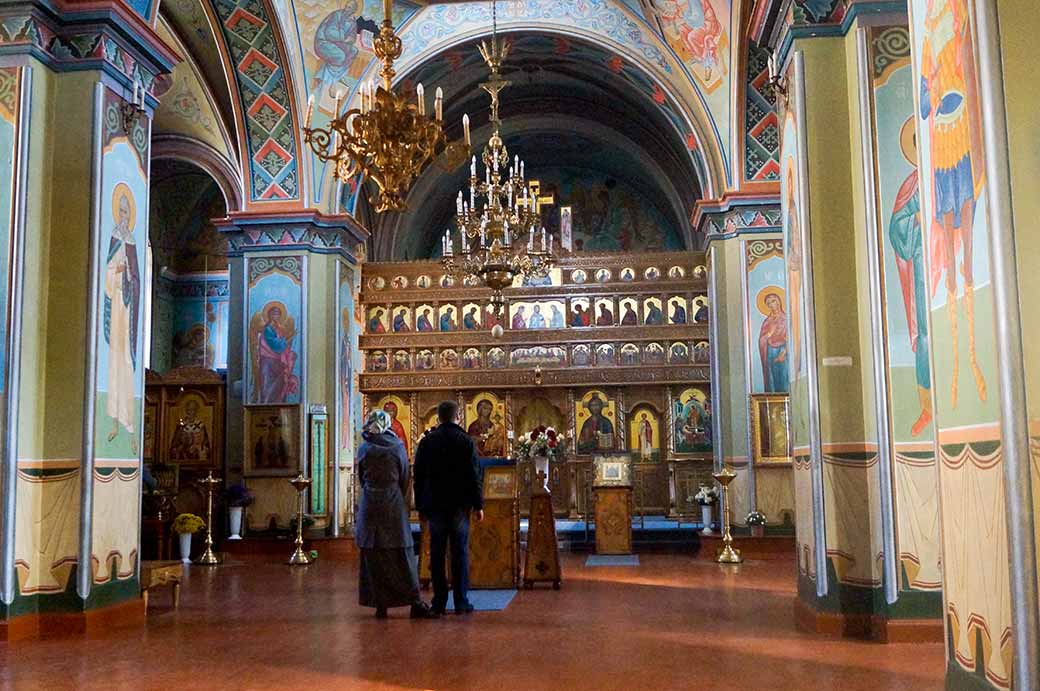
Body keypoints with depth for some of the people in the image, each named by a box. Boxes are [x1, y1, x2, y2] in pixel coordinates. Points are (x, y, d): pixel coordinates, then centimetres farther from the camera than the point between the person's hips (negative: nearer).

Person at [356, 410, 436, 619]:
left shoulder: (363, 449, 1)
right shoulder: (397, 447, -1)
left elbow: (361, 478, 10)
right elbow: (405, 479, 5)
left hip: (370, 506, 1)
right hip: (394, 506, -1)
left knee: (374, 557, 6)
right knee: (402, 555, 1)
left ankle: (380, 604, 6)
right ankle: (415, 603, -2)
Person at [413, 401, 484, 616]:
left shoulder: (426, 441, 3)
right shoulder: (466, 441, -3)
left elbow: (419, 476, 6)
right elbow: (473, 476, -5)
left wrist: (420, 506, 12)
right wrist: (478, 505, 0)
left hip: (434, 505, 2)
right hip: (459, 505, -2)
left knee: (437, 554, 6)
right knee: (460, 553, 3)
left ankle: (439, 602, 7)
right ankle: (460, 602, 3)